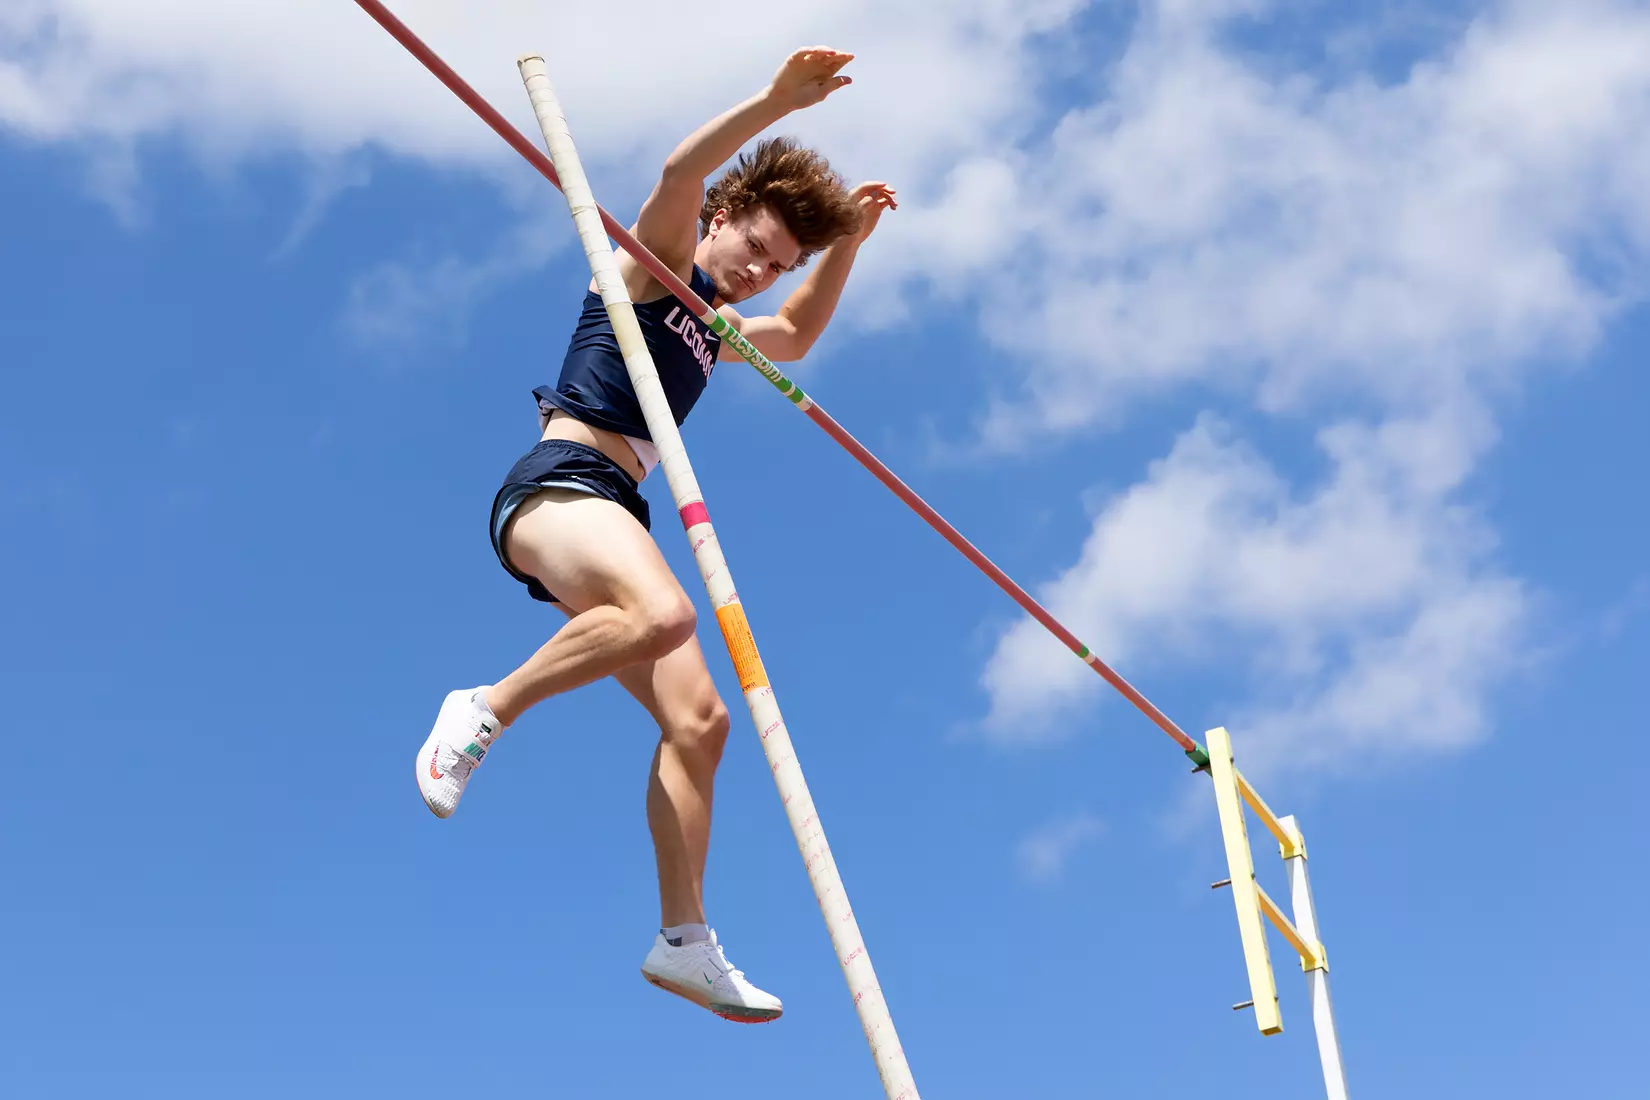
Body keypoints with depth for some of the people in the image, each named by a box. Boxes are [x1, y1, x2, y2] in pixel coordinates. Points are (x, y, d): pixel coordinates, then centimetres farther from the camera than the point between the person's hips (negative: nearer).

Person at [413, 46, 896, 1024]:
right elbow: (682, 172, -17)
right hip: (557, 489, -9)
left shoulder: (714, 332, 28)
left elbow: (799, 335, 47)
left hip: (613, 516, 9)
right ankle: (486, 711, -23)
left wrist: (849, 239, 39)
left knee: (698, 720, -2)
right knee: (664, 614, -39)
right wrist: (779, 99, -26)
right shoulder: (653, 265, 4)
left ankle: (684, 942, 2)